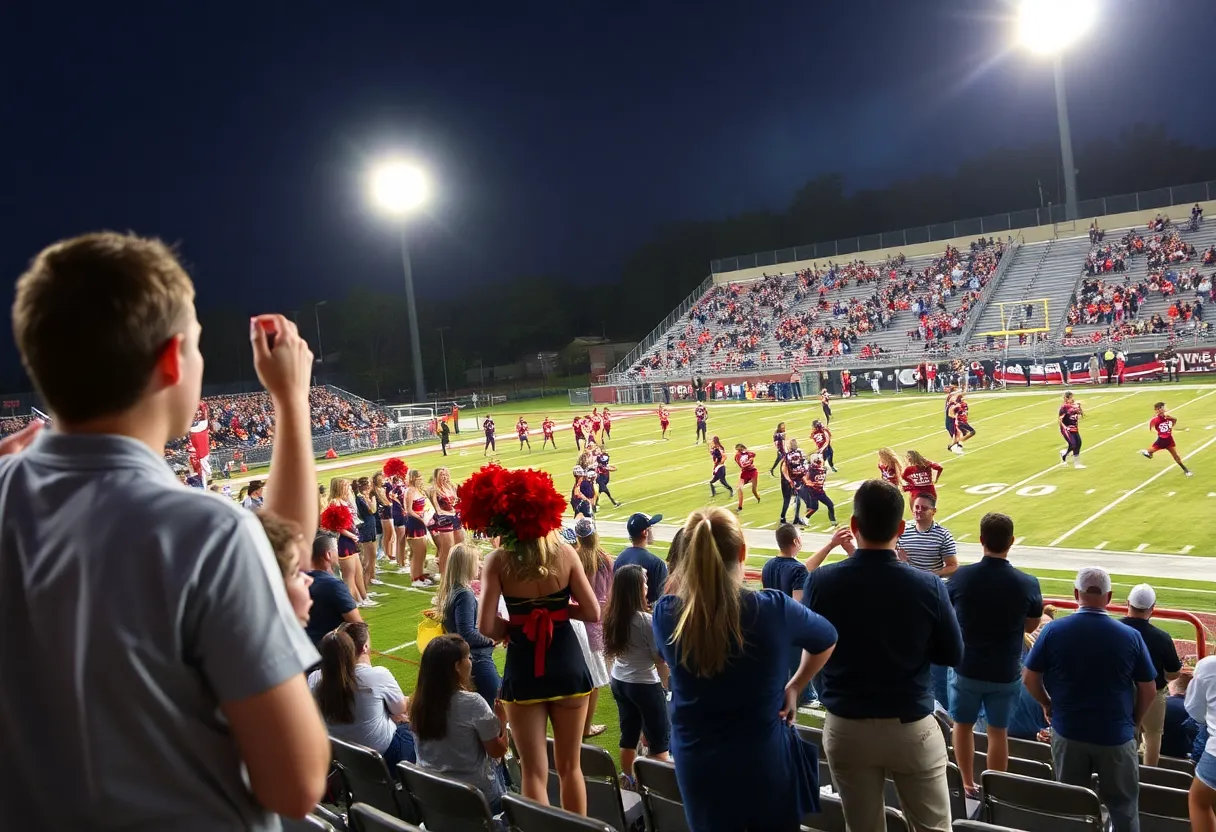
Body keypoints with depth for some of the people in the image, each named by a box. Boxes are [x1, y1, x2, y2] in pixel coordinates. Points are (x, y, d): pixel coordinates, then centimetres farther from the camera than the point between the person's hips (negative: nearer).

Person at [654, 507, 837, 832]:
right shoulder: (773, 608, -18)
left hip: (696, 763, 1)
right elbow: (826, 641, 5)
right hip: (766, 761, -1)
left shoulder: (665, 614, -15)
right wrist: (793, 688, 14)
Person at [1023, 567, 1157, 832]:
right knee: (1123, 807, 15)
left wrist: (1048, 705, 13)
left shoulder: (1054, 630, -10)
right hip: (1116, 735, -1)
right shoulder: (1130, 636, -10)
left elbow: (1029, 678, -5)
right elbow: (1149, 689, -2)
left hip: (1067, 732, 1)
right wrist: (1133, 720, 15)